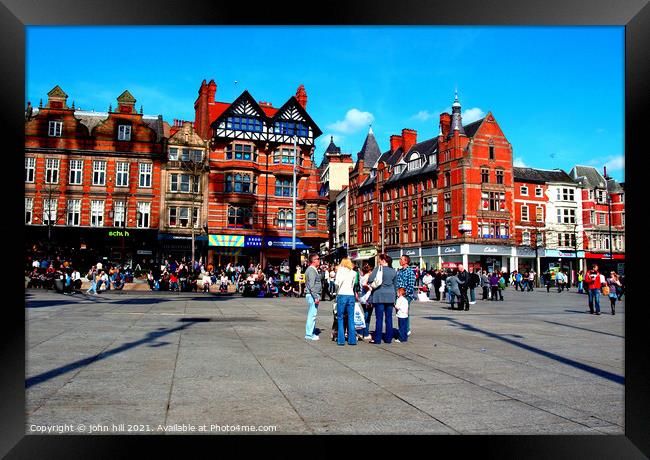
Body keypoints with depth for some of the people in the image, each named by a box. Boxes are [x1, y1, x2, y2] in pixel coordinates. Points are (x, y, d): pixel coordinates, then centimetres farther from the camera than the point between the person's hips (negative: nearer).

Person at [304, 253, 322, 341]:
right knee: (312, 315, -7)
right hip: (312, 295, -11)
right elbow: (311, 285, -21)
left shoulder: (313, 269, 17)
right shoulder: (311, 270, -15)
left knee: (311, 315, 15)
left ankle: (310, 332, 22)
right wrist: (316, 297, -22)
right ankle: (309, 334, -4)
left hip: (312, 295, 11)